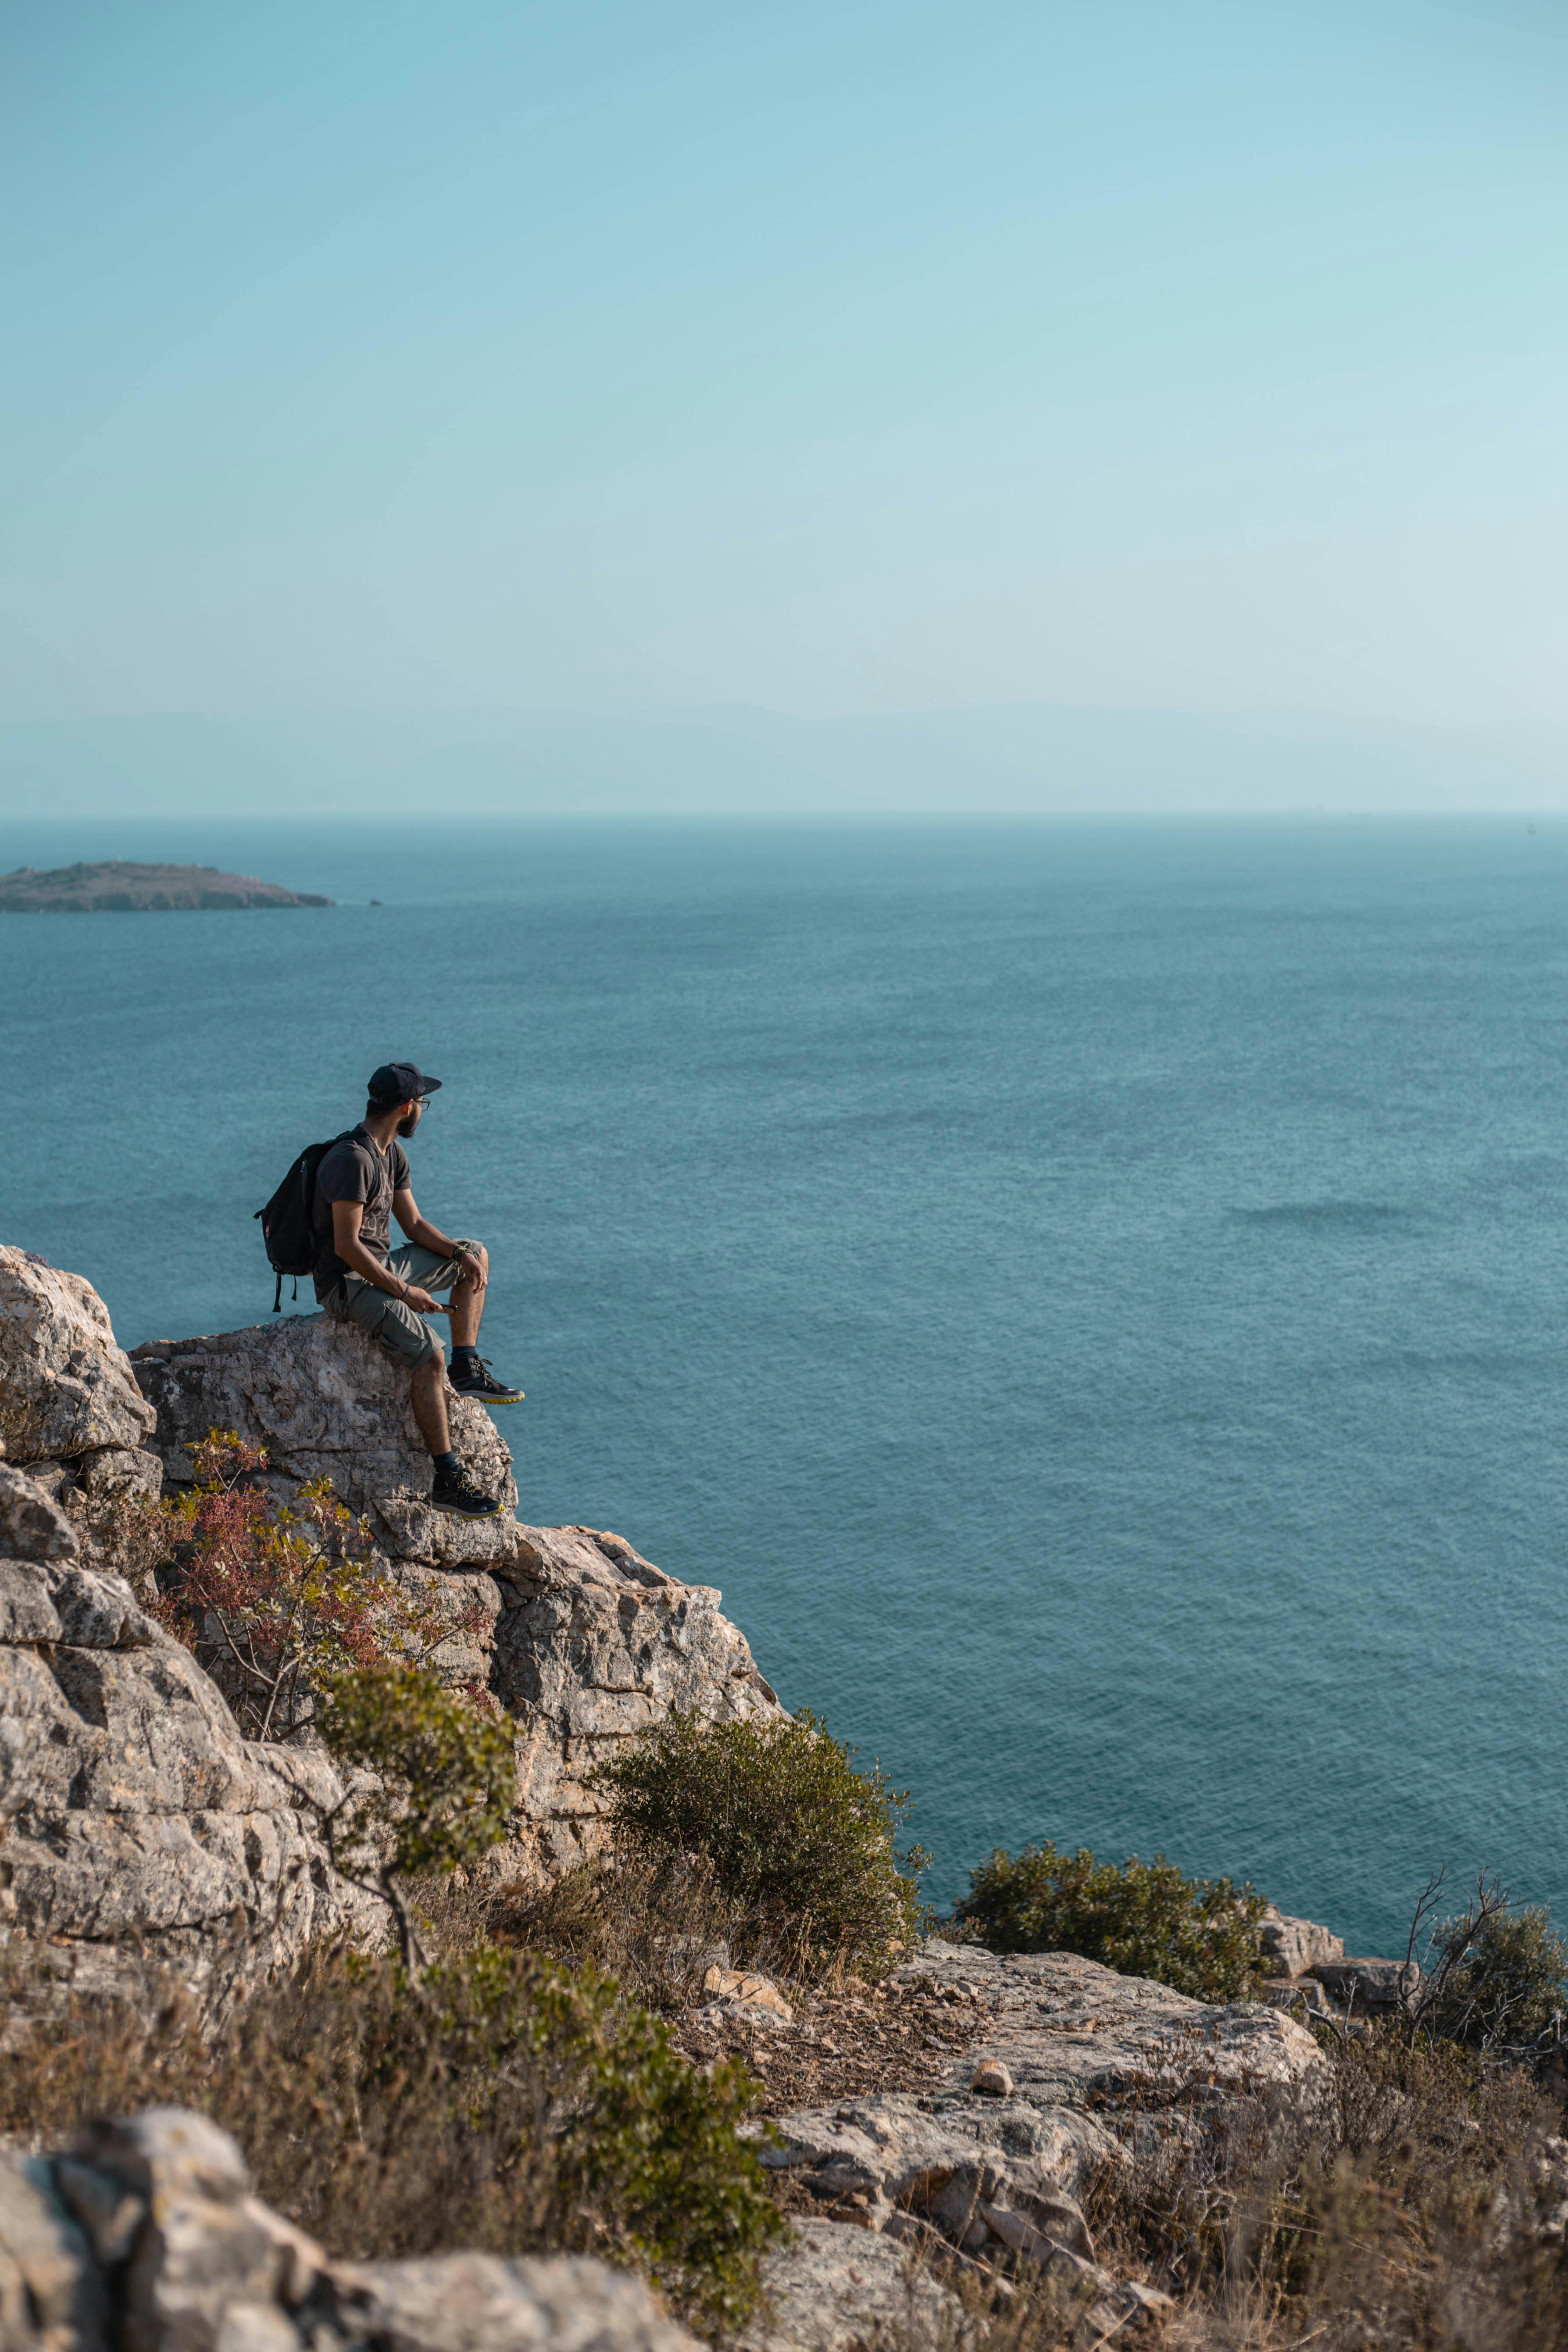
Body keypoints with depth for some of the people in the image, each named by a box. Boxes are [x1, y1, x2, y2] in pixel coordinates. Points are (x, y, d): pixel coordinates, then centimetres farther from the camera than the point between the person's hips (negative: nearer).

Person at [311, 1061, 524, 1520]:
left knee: (477, 1256, 18)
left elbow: (414, 1224, 15)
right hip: (348, 1282, -10)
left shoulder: (392, 1153, 9)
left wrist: (461, 1254, -1)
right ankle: (447, 1481, -26)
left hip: (383, 1267, 10)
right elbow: (347, 1246, -26)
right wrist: (402, 1291, -22)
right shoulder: (352, 1160, -23)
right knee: (430, 1356, -27)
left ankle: (467, 1369, 10)